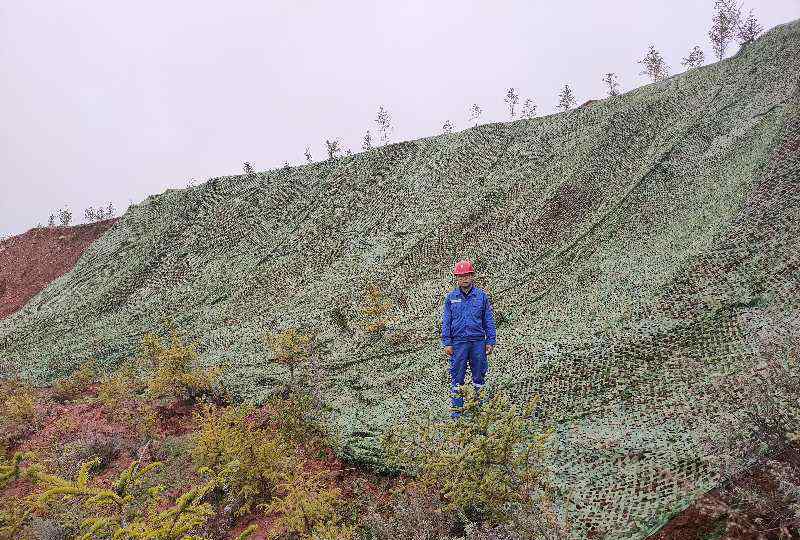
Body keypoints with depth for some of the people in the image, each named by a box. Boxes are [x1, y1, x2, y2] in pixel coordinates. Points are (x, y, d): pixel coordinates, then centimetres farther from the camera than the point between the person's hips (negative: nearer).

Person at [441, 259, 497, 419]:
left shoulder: (482, 296, 3)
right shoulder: (451, 297, 3)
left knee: (479, 374, 9)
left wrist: (491, 341, 2)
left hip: (478, 341, 0)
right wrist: (447, 343, 0)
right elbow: (446, 321, 5)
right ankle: (456, 408, 13)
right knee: (457, 376, 4)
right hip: (458, 342, 0)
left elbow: (489, 320, 6)